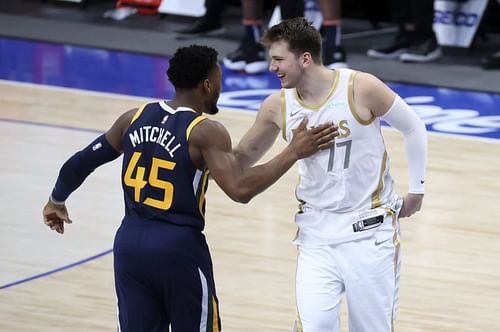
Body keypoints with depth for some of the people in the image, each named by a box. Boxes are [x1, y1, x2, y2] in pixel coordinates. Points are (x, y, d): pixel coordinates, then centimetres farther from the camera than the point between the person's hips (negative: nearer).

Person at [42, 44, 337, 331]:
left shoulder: (135, 118, 6)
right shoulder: (205, 132, -12)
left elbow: (80, 163, 13)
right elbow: (240, 189, -24)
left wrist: (57, 202, 31)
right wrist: (294, 152, -20)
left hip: (130, 245, 5)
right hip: (179, 250, -5)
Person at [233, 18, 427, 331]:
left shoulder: (362, 88, -16)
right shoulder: (277, 107, -5)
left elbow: (414, 128, -1)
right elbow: (243, 157, 11)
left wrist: (417, 190, 3)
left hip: (370, 230, -2)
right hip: (317, 234, 2)